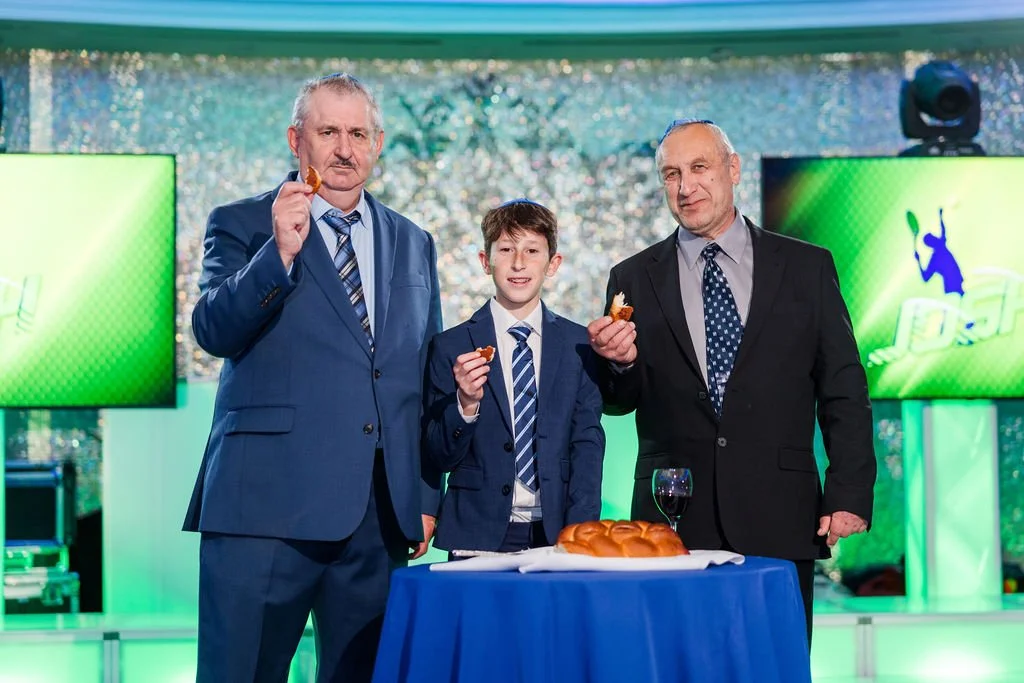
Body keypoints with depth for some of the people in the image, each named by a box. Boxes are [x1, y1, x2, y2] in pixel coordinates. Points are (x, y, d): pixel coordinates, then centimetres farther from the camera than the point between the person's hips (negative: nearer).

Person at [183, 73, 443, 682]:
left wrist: (428, 496, 13)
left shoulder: (413, 244, 17)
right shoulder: (242, 225, 5)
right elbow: (213, 331, -11)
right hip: (268, 502, -4)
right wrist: (279, 252, -23)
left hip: (381, 515, 4)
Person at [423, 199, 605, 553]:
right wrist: (466, 404, -17)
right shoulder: (450, 347, 2)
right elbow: (439, 458, 1)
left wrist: (579, 536, -8)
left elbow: (587, 443, 3)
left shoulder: (579, 345, 6)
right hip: (478, 538, -1)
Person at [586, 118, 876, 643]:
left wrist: (850, 496, -3)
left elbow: (843, 392, 6)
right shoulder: (634, 280, 9)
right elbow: (619, 403, 9)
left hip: (778, 523, -1)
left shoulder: (807, 268, 7)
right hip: (672, 522, 1)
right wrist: (621, 362, -12)